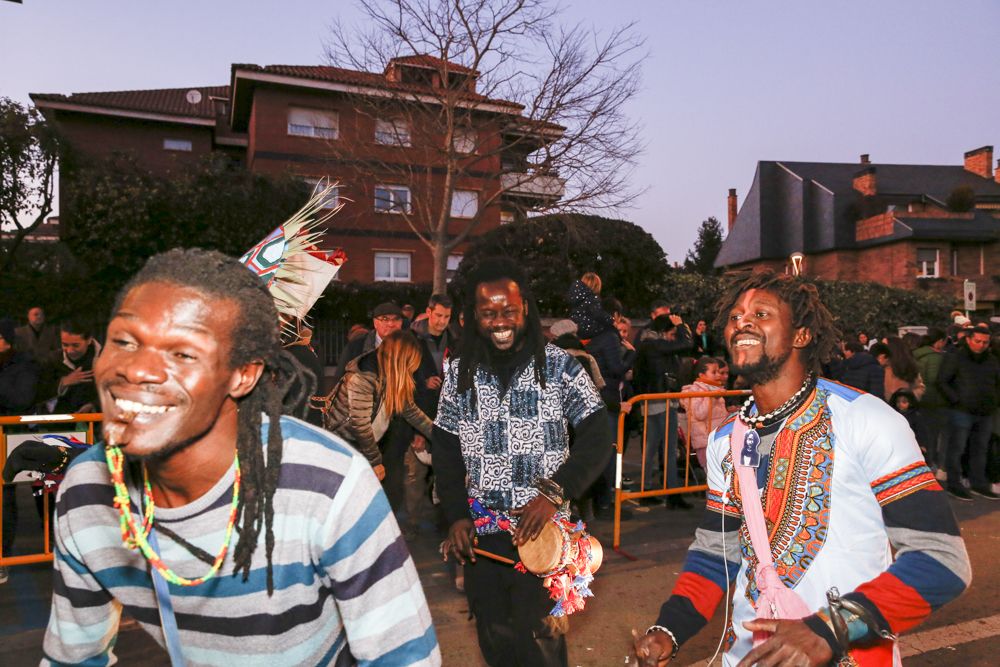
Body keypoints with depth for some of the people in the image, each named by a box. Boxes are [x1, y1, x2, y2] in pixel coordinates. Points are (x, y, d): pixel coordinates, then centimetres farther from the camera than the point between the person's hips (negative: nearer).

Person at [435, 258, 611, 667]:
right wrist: (456, 516, -2)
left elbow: (596, 437, -8)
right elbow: (445, 451, 7)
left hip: (542, 529, -3)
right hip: (480, 531, 3)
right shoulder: (459, 372, 3)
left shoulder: (559, 366, -7)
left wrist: (554, 492, -19)